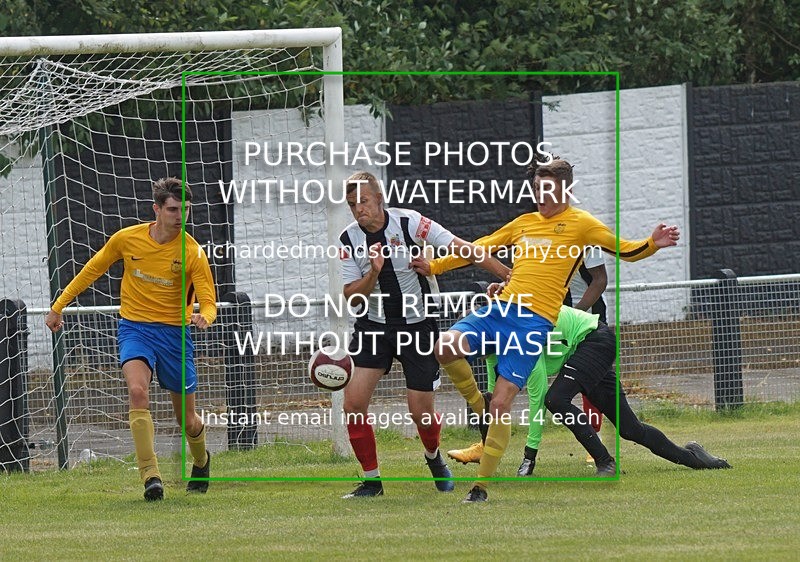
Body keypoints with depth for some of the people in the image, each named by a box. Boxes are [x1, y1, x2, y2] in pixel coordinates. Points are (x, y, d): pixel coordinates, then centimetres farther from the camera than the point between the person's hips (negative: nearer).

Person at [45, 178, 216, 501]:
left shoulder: (192, 253, -11)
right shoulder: (126, 239, -6)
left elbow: (208, 302, -11)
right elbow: (92, 271, 10)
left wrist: (204, 317, -35)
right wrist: (58, 306, 14)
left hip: (174, 332, 0)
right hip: (134, 328, 0)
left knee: (187, 419, 9)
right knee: (137, 391, -29)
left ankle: (201, 460, 44)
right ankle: (150, 475, -33)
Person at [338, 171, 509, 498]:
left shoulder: (409, 223, -15)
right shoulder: (349, 240, -5)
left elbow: (461, 249, -13)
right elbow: (351, 295, -6)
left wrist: (509, 275, -15)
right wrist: (373, 273, -27)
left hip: (417, 325, -3)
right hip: (374, 325, 3)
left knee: (421, 410, -4)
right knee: (353, 402, -12)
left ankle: (434, 457, 32)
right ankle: (371, 480, 4)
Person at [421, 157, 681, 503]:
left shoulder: (580, 224, 7)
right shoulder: (524, 223, 21)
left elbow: (626, 250, 7)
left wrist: (652, 244, -14)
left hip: (535, 321, -5)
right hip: (499, 309, 5)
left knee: (501, 405, -12)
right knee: (446, 347, -22)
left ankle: (481, 485, -1)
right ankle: (478, 405, 6)